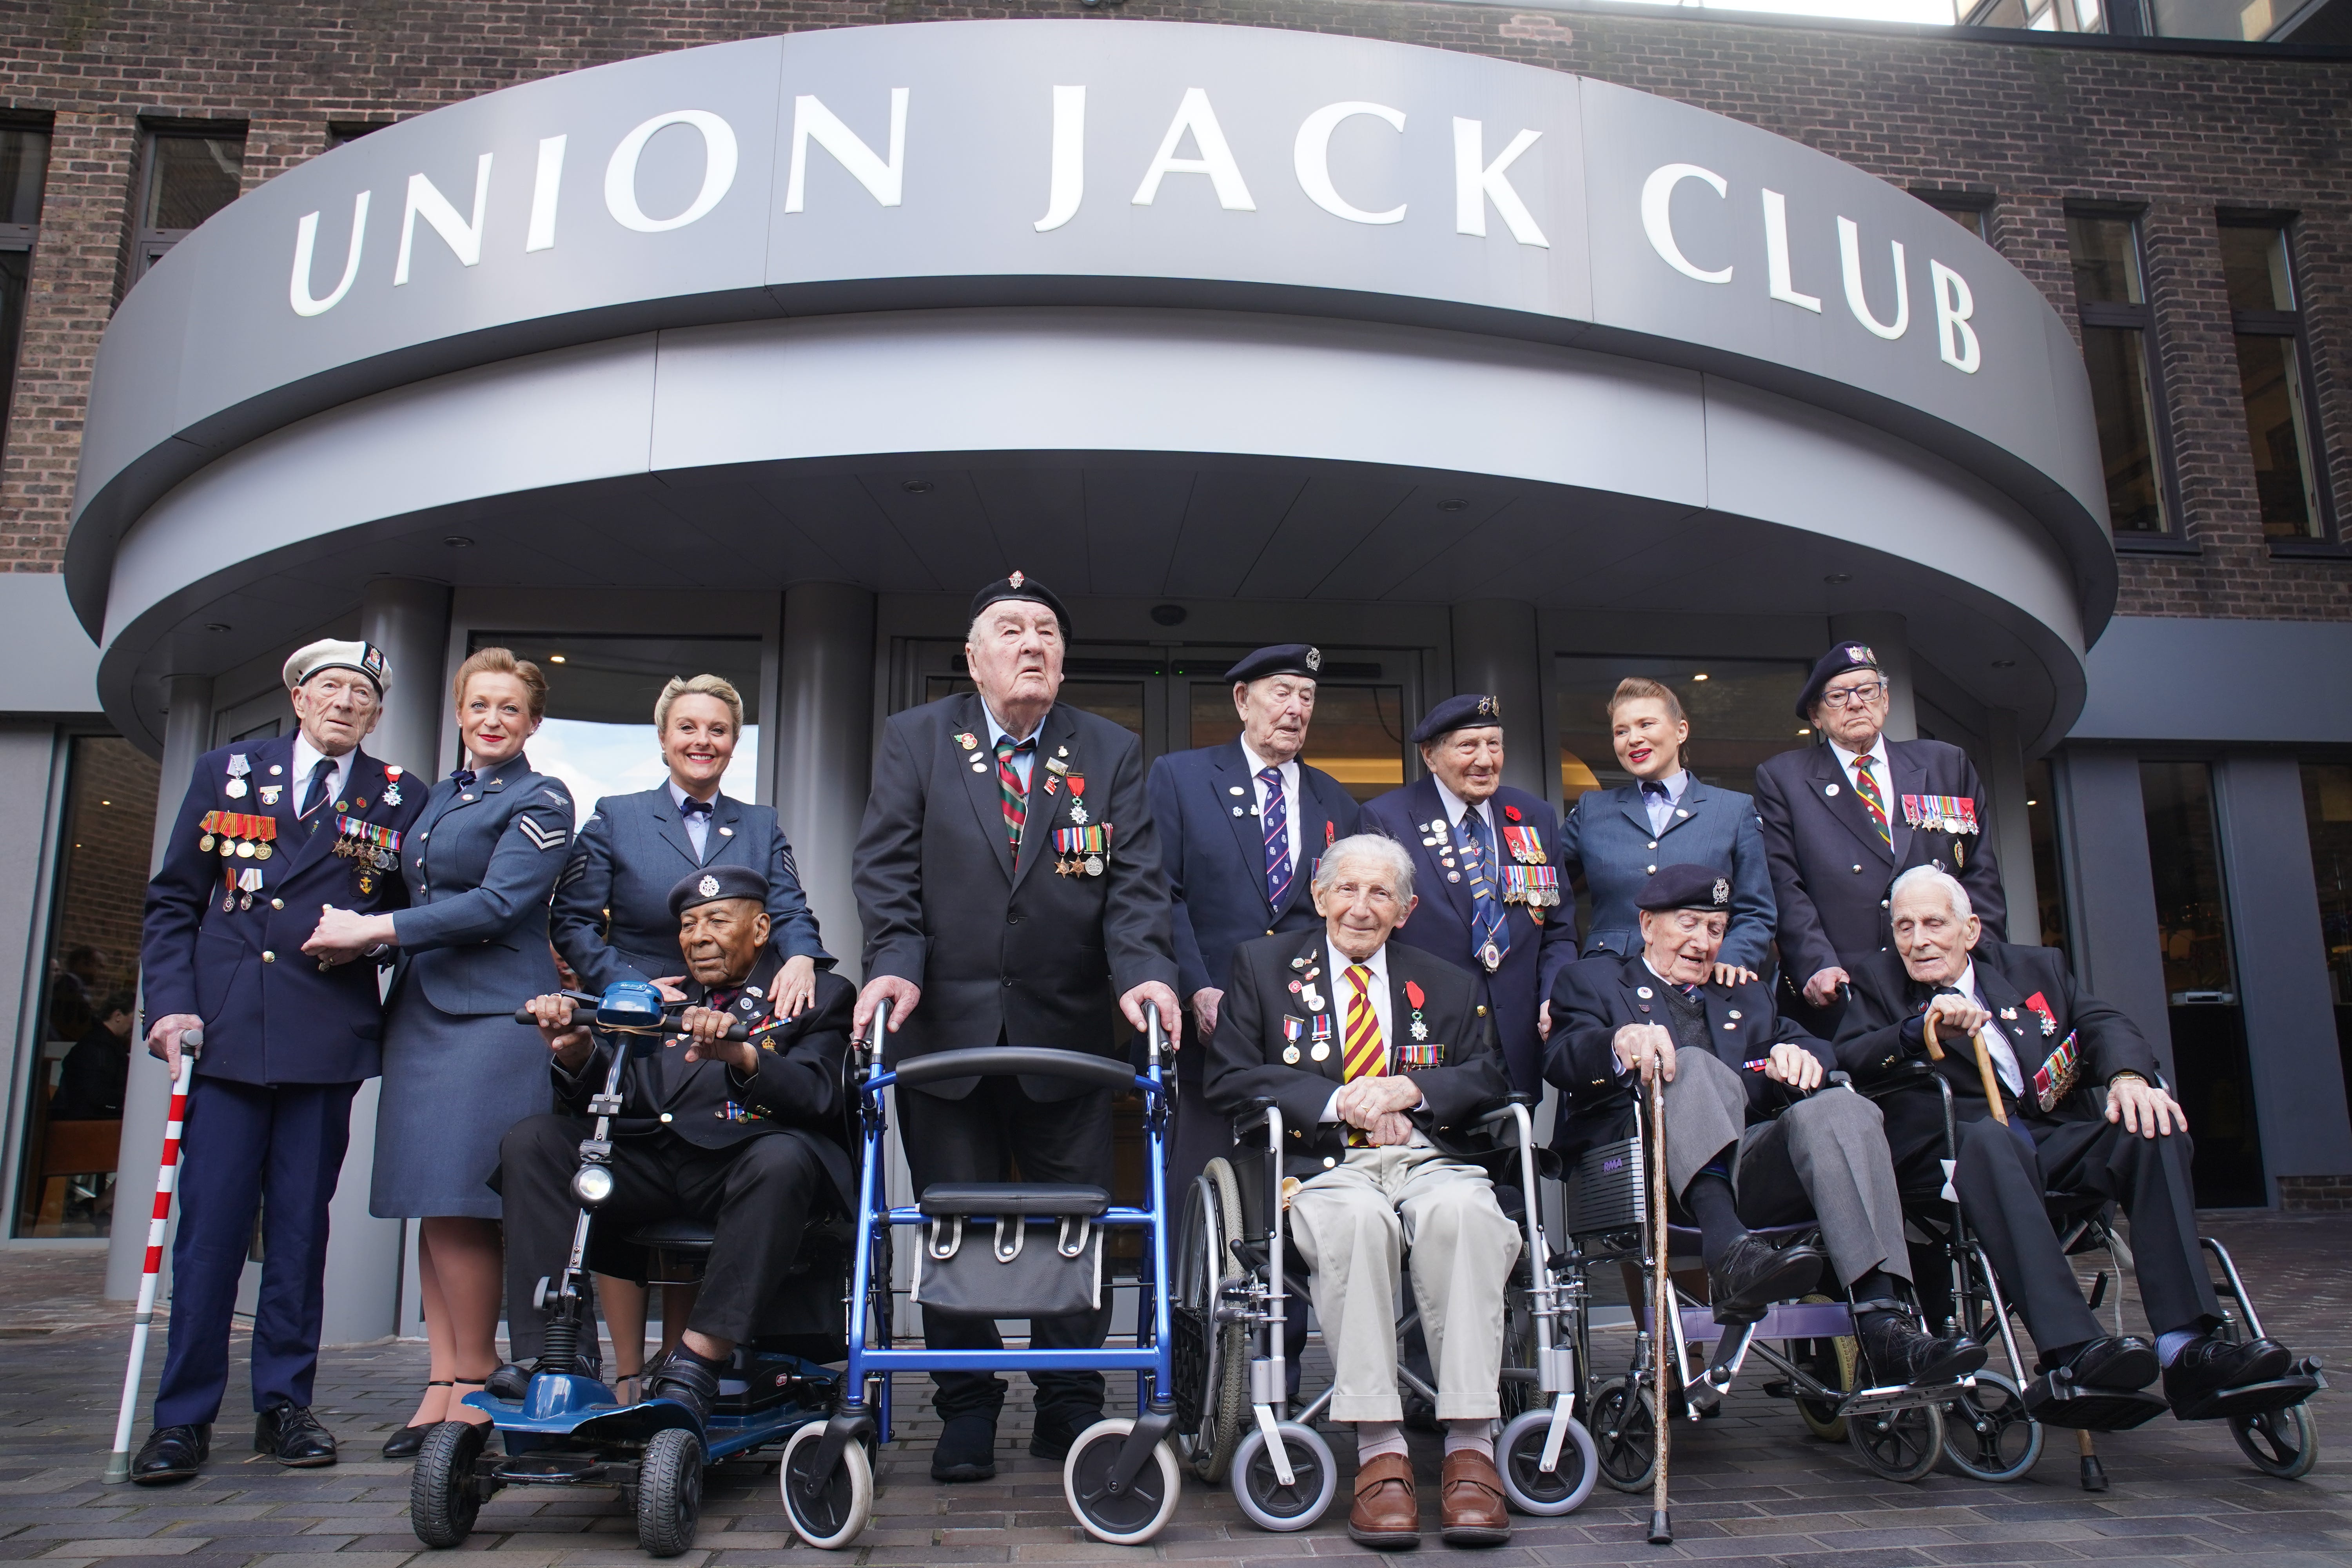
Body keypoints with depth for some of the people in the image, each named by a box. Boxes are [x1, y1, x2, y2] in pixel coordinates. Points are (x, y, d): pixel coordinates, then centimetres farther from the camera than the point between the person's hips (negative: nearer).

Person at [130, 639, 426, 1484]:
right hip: (225, 1032, 0)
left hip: (328, 1041, 0)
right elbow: (171, 900, 9)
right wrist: (171, 1002, -2)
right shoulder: (227, 771, 10)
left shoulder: (400, 800, 9)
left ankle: (284, 1405, 18)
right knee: (209, 1225, 0)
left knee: (301, 1226, 7)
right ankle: (184, 1416, 10)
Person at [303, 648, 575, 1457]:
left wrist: (376, 929, -13)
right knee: (431, 1206, 5)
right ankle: (443, 1383, 11)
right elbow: (424, 897, 22)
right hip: (421, 1010, 7)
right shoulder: (439, 796, 20)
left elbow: (499, 904, -13)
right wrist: (359, 934, 2)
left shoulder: (540, 801, -2)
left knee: (459, 1205, -10)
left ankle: (476, 1388, 1)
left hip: (491, 1016, -7)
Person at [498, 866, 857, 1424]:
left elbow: (817, 1096, -9)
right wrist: (577, 1054, -11)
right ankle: (547, 1354, -20)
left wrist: (740, 1055, -29)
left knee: (783, 1157, -36)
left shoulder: (817, 996, 12)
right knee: (534, 1140, -15)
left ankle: (699, 1359, -33)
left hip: (743, 1166, -4)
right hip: (653, 1164, 5)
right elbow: (620, 1097, 11)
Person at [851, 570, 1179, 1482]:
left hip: (1067, 1030, 1)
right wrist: (893, 964, -17)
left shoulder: (1112, 754, 7)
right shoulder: (914, 741, 5)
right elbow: (888, 869, -2)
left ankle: (1070, 1407, 21)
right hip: (944, 1024, -1)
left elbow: (1135, 879, -1)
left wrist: (1145, 972, -17)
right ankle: (967, 1411, 20)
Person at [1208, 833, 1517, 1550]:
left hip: (1429, 1159, 2)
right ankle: (1379, 1455, -34)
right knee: (1357, 1218, -38)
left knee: (1462, 1211, -35)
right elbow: (1229, 1080, 6)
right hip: (1322, 1167, -1)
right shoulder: (1263, 965, 17)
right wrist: (1338, 1102, -7)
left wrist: (1411, 1088, -8)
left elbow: (1492, 1081, 12)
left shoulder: (1449, 985, 23)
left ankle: (1471, 1450, -32)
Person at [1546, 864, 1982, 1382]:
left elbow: (1813, 1048, 17)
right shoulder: (1592, 981, 20)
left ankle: (1884, 1326, -36)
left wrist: (1800, 1055, -10)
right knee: (1695, 1066, -31)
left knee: (1841, 1108, -24)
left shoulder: (1748, 996, 35)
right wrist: (1622, 1042, -24)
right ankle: (1730, 1254, -51)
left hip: (1750, 1160, 4)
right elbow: (1563, 1061, -1)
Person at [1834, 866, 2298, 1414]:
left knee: (2153, 1126, -23)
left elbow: (2103, 1023, 7)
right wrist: (1919, 1028, -19)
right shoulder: (1877, 981, 15)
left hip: (2059, 1139, 4)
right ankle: (2072, 1349, -47)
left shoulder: (2038, 967, 23)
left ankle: (2185, 1344, -30)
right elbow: (1847, 1061, -1)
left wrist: (2129, 1075, -16)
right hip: (1957, 1147, -4)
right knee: (1989, 1137, -37)